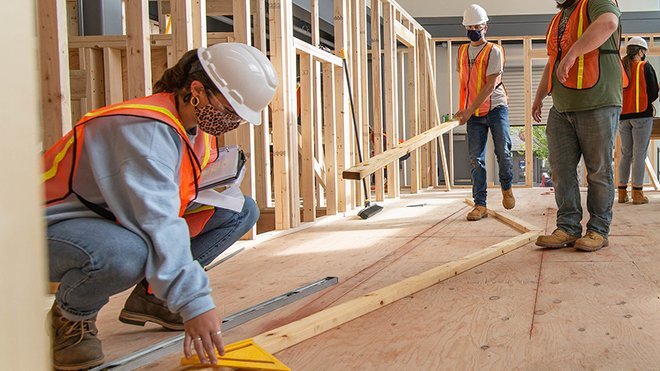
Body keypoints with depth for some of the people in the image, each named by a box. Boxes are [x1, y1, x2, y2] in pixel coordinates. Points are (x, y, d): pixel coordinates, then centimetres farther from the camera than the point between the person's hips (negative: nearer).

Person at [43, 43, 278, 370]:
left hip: (124, 223, 9)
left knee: (241, 212, 1)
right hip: (59, 227, -9)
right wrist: (194, 304, -43)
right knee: (123, 254, -45)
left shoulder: (199, 123, 0)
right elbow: (155, 221, -39)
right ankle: (70, 318, -9)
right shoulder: (146, 128, -29)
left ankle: (150, 297, 7)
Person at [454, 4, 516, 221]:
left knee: (503, 152, -6)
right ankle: (480, 205, 0)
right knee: (475, 159, -2)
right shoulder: (462, 52, 11)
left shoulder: (494, 51, -5)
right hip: (473, 113, 4)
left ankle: (506, 188, 22)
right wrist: (463, 110, 13)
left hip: (496, 108, -4)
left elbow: (490, 85, -14)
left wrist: (470, 110, -20)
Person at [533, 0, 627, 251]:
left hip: (597, 105, -7)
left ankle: (598, 230, 7)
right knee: (561, 169, 3)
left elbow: (608, 23, -26)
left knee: (599, 170, -1)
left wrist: (572, 53, -31)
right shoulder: (557, 21, 22)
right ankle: (568, 228, 9)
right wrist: (539, 96, 30)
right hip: (561, 110, 8)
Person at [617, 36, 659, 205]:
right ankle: (637, 193, -3)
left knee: (625, 153, 10)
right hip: (642, 115, -4)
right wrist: (646, 102, 14)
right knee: (639, 154, -2)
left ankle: (622, 192, 10)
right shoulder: (645, 67, -4)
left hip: (622, 116, 4)